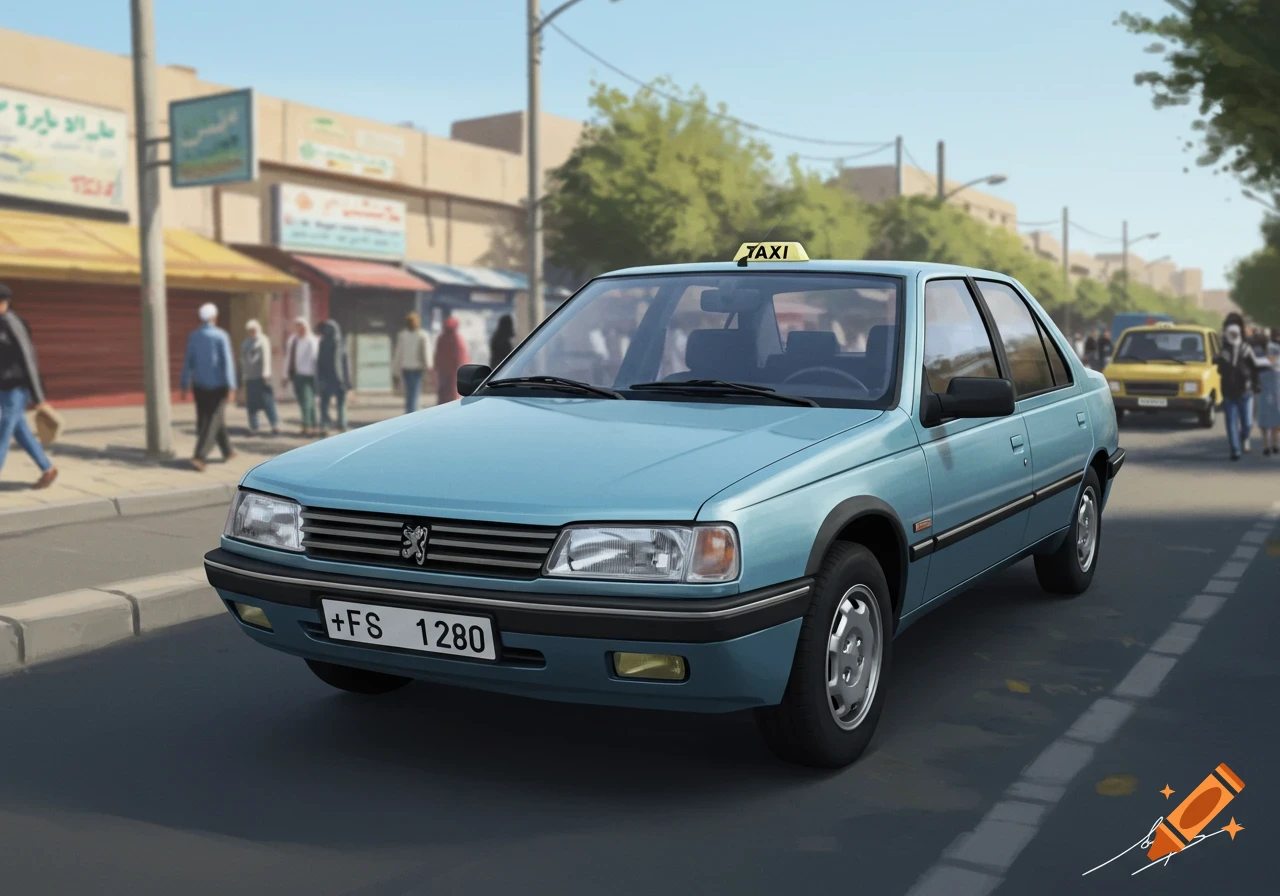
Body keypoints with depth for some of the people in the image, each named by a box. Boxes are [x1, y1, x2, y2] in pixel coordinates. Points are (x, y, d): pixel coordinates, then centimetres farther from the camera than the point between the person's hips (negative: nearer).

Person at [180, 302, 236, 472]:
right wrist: (231, 387, -18)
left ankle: (227, 451, 27)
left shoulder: (193, 336, 4)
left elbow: (188, 362, 4)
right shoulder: (221, 335, -11)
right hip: (217, 385, -5)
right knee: (213, 422, -4)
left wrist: (185, 386, 9)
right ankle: (199, 457, -17)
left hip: (200, 385, 5)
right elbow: (228, 362, -17)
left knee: (216, 418, 18)